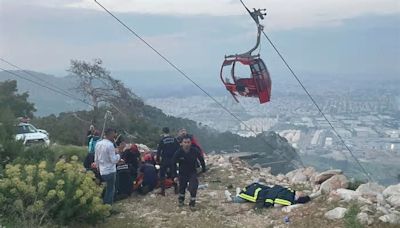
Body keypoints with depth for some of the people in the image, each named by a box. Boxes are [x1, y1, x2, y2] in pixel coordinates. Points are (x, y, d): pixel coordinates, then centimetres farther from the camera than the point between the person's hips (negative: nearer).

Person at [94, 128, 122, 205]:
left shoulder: (98, 144, 5)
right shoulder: (110, 145, -18)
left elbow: (96, 159, 12)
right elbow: (113, 160, -18)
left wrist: (98, 167, 25)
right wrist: (118, 154, -2)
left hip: (102, 171, 7)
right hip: (110, 171, -7)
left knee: (107, 189, 20)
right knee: (110, 190, 4)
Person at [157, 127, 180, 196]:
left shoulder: (162, 140, -9)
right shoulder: (174, 139, -1)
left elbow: (159, 151, -8)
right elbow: (178, 149, 1)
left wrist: (158, 159, 0)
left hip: (164, 160, -3)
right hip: (173, 160, 3)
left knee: (162, 175, 6)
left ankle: (163, 191, 2)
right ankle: (176, 189, 17)